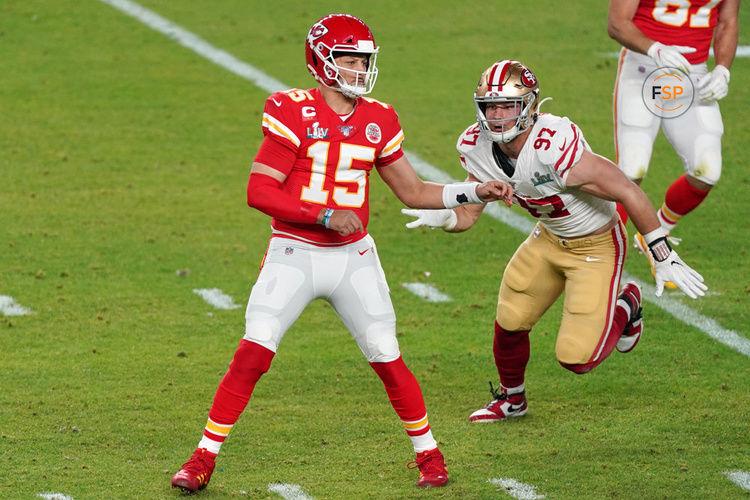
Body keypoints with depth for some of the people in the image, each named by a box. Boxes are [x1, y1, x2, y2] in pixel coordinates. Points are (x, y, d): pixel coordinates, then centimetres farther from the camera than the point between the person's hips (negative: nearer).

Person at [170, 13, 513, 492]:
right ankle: (204, 458, -4)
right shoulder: (294, 113, -11)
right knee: (253, 354, -13)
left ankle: (428, 452, 20)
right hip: (294, 255, -4)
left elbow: (414, 192, 14)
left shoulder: (377, 121, 5)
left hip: (353, 258, 4)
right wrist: (325, 214, -22)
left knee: (388, 359, 1)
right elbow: (259, 191, -15)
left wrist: (476, 192, 4)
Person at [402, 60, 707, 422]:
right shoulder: (478, 147, -13)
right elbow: (468, 213, 1)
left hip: (596, 246, -6)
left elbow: (628, 193, -31)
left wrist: (665, 259, -25)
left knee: (576, 358, -10)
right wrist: (441, 217, -25)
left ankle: (626, 307, 21)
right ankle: (511, 399, 38)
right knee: (510, 321, 8)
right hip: (549, 239, 6)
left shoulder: (555, 148, -37)